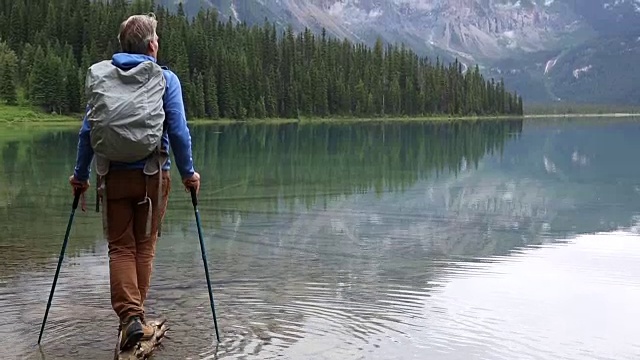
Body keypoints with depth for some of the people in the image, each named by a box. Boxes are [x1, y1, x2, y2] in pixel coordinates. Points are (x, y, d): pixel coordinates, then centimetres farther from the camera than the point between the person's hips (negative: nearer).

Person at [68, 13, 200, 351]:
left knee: (120, 247, 8)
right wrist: (188, 173, 4)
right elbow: (178, 132, -7)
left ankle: (129, 315, -6)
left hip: (113, 174, 1)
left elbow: (87, 130, 2)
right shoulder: (165, 79, -3)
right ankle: (135, 316, 20)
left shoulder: (103, 76, 4)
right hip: (152, 174, -1)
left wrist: (80, 174, 11)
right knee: (144, 246, 12)